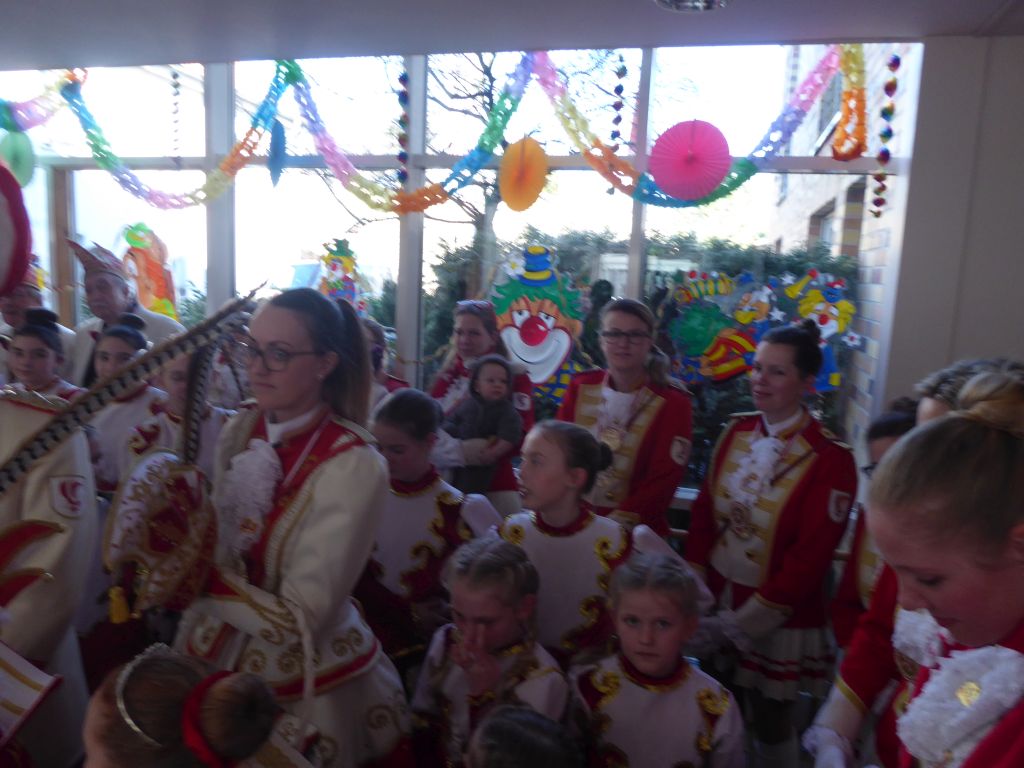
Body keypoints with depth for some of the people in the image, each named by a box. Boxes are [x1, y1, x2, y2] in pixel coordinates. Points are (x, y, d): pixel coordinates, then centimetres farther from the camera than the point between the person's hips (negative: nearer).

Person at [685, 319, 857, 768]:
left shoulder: (830, 459, -16)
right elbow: (703, 514, 2)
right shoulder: (735, 433, 0)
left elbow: (810, 557, -17)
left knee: (770, 724, 14)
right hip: (715, 604, 5)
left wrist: (744, 623, -15)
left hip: (777, 622, -4)